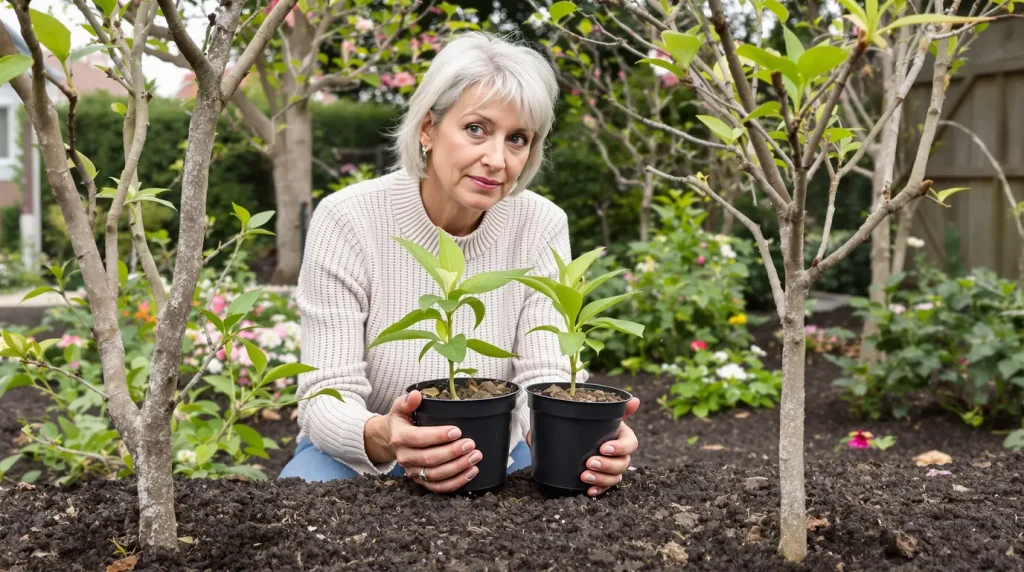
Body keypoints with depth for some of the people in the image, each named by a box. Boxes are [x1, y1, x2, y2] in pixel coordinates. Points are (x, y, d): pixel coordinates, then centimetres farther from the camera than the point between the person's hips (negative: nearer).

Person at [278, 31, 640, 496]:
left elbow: (547, 377, -16)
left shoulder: (541, 228, -12)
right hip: (356, 453, -2)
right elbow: (327, 398, -22)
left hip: (491, 456, 3)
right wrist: (380, 438, -46)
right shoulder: (346, 221, -20)